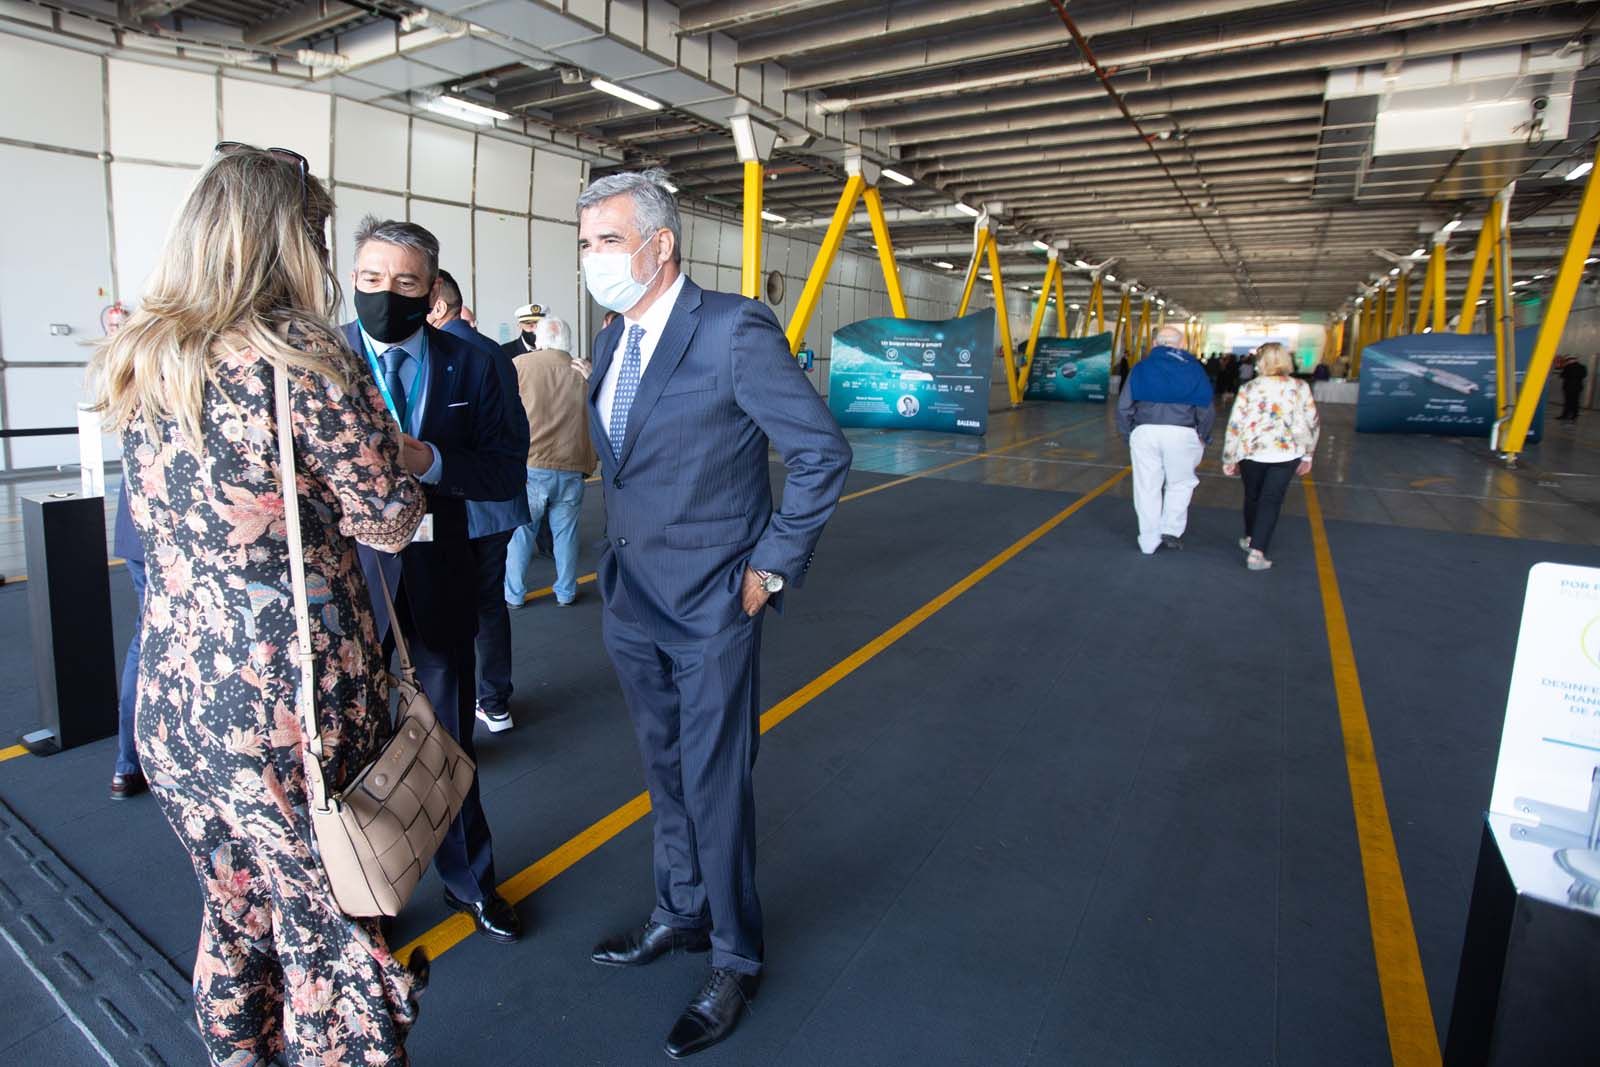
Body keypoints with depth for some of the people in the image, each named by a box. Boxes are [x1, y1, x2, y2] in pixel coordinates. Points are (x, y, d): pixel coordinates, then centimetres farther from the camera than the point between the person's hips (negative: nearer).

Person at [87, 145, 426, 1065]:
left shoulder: (139, 364, 5)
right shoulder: (301, 356, -16)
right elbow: (388, 520, -13)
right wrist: (405, 462, 7)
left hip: (175, 689, 7)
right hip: (292, 698, -7)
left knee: (236, 911, 25)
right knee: (331, 929, 11)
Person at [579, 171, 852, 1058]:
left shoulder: (735, 331, -17)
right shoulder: (611, 342, 8)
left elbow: (822, 453, -15)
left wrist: (772, 567, -12)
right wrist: (622, 563, 13)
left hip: (711, 607, -7)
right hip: (632, 604, 7)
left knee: (713, 785, 6)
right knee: (666, 774, 21)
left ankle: (735, 959, 29)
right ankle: (681, 914, 44)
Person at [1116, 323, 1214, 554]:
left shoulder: (1141, 368, 9)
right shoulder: (1193, 368, 7)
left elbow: (1124, 406, 5)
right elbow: (1205, 407, 5)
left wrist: (1127, 434, 14)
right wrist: (1203, 436, 16)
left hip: (1145, 431, 1)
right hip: (1182, 433, -1)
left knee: (1147, 487, 7)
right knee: (1181, 483, 17)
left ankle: (1149, 542, 12)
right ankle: (1171, 530, 9)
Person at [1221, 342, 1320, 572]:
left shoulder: (1249, 388, -3)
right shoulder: (1301, 387, 2)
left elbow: (1235, 425, -5)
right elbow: (1312, 424, 5)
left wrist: (1229, 458, 2)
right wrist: (1307, 455, 17)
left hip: (1251, 452, 0)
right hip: (1287, 453, 0)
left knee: (1252, 496, 20)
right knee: (1271, 501, 2)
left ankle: (1250, 538, 40)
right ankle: (1257, 551, -9)